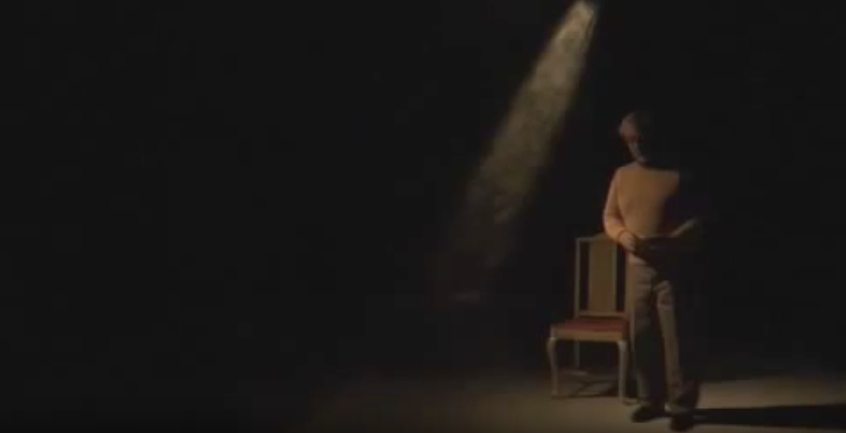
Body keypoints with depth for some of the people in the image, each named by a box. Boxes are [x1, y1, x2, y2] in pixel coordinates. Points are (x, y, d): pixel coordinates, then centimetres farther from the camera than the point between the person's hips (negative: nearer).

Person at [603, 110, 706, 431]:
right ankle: (651, 400, 21)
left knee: (677, 339, -2)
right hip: (637, 268, 4)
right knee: (641, 337, 8)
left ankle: (681, 405, 8)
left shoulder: (679, 176, -5)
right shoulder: (622, 176, 9)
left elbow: (697, 221, -7)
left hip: (674, 269, -4)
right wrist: (623, 235, -10)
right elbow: (609, 217, 11)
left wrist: (668, 242, -20)